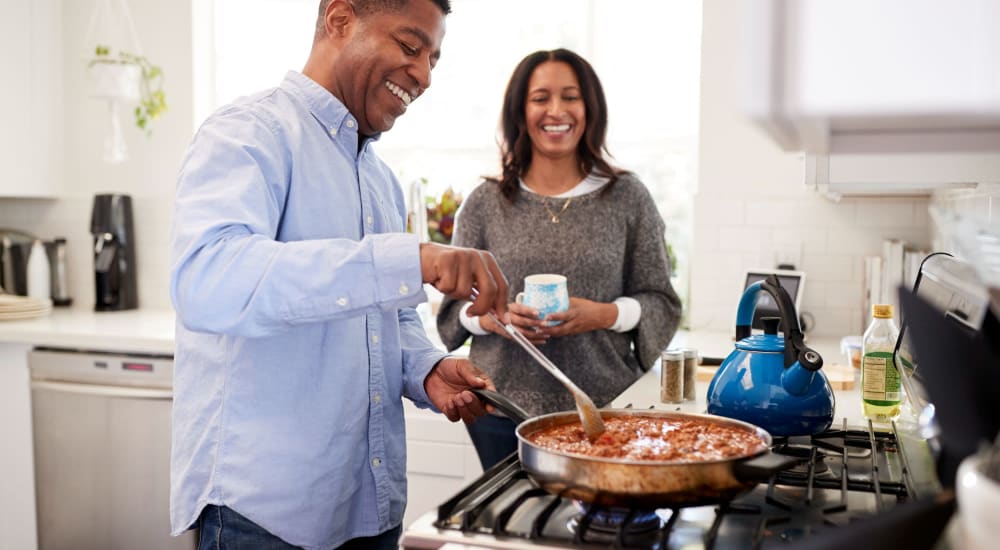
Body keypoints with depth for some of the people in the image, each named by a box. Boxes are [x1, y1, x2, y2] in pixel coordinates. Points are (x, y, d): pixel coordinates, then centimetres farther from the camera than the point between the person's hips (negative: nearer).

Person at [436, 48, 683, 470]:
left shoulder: (627, 198, 2)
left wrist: (603, 314, -15)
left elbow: (661, 303, 3)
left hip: (605, 407, -1)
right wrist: (491, 317, -13)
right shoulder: (484, 203, 5)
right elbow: (455, 305, 8)